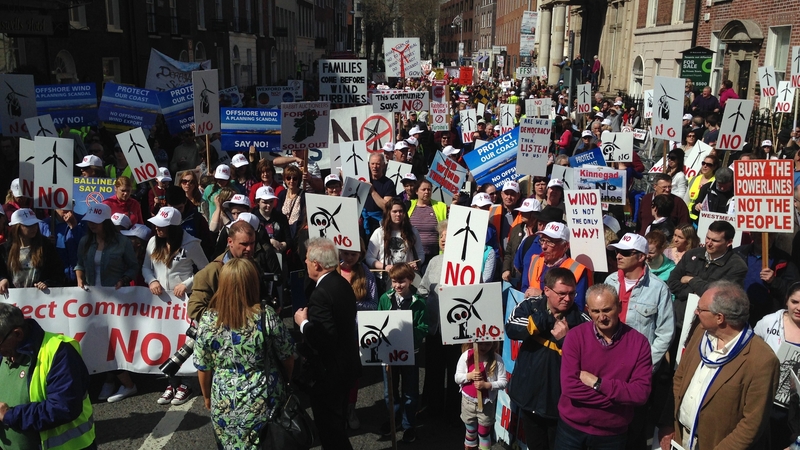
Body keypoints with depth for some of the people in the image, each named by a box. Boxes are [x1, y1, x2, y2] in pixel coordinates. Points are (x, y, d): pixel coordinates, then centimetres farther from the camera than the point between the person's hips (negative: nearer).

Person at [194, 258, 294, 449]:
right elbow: (287, 358, -6)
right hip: (264, 402, -1)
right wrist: (291, 383, 14)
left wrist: (207, 396, 16)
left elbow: (203, 368, -3)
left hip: (224, 403, 2)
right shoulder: (266, 316, -18)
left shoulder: (207, 320, -14)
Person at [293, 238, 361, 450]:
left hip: (329, 369, -10)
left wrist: (303, 323, -16)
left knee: (328, 424, 5)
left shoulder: (321, 293, -25)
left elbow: (323, 338, -32)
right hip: (344, 362, 10)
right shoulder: (342, 283, 4)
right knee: (336, 419, 25)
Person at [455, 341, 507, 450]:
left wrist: (487, 385, -24)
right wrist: (469, 376, -22)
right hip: (468, 401, 1)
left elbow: (503, 382, -10)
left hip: (486, 402, -1)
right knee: (470, 431, 19)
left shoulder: (497, 359, -12)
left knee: (484, 434, 12)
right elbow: (457, 378, -3)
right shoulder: (466, 355, -9)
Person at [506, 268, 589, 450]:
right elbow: (511, 329, -23)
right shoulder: (530, 306, -7)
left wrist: (565, 339, -26)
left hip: (560, 399, -2)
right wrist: (545, 319, -25)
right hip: (529, 393, 3)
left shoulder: (582, 322, -14)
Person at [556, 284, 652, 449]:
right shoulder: (575, 336, -12)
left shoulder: (639, 342, -9)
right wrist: (619, 397, -19)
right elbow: (569, 387, -20)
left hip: (612, 433, 1)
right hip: (571, 427, -1)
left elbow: (641, 393, -15)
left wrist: (598, 384, -20)